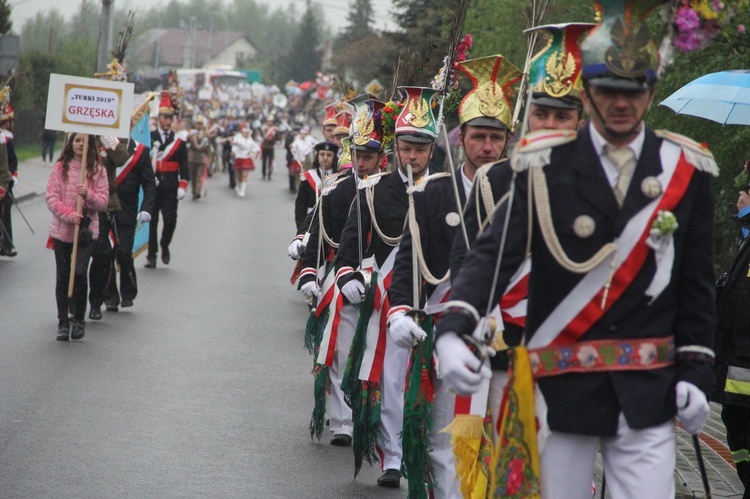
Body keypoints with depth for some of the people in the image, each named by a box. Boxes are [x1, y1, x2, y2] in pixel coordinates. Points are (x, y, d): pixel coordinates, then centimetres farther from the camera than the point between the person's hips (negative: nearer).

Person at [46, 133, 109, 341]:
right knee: (62, 276, 5)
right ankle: (63, 322, 14)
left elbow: (103, 202, -2)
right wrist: (69, 214, -19)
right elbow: (51, 198, -4)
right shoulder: (60, 168, 1)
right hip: (62, 230, 1)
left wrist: (88, 195, -21)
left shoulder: (98, 170, 2)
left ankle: (79, 320, 7)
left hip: (86, 230, -1)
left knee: (80, 273, -10)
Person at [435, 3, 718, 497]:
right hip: (561, 386, -1)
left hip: (648, 393, 1)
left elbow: (697, 283, 8)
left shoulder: (686, 171, 4)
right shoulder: (545, 166, -2)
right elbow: (495, 253, -10)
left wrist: (696, 371, 3)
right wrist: (454, 329, -26)